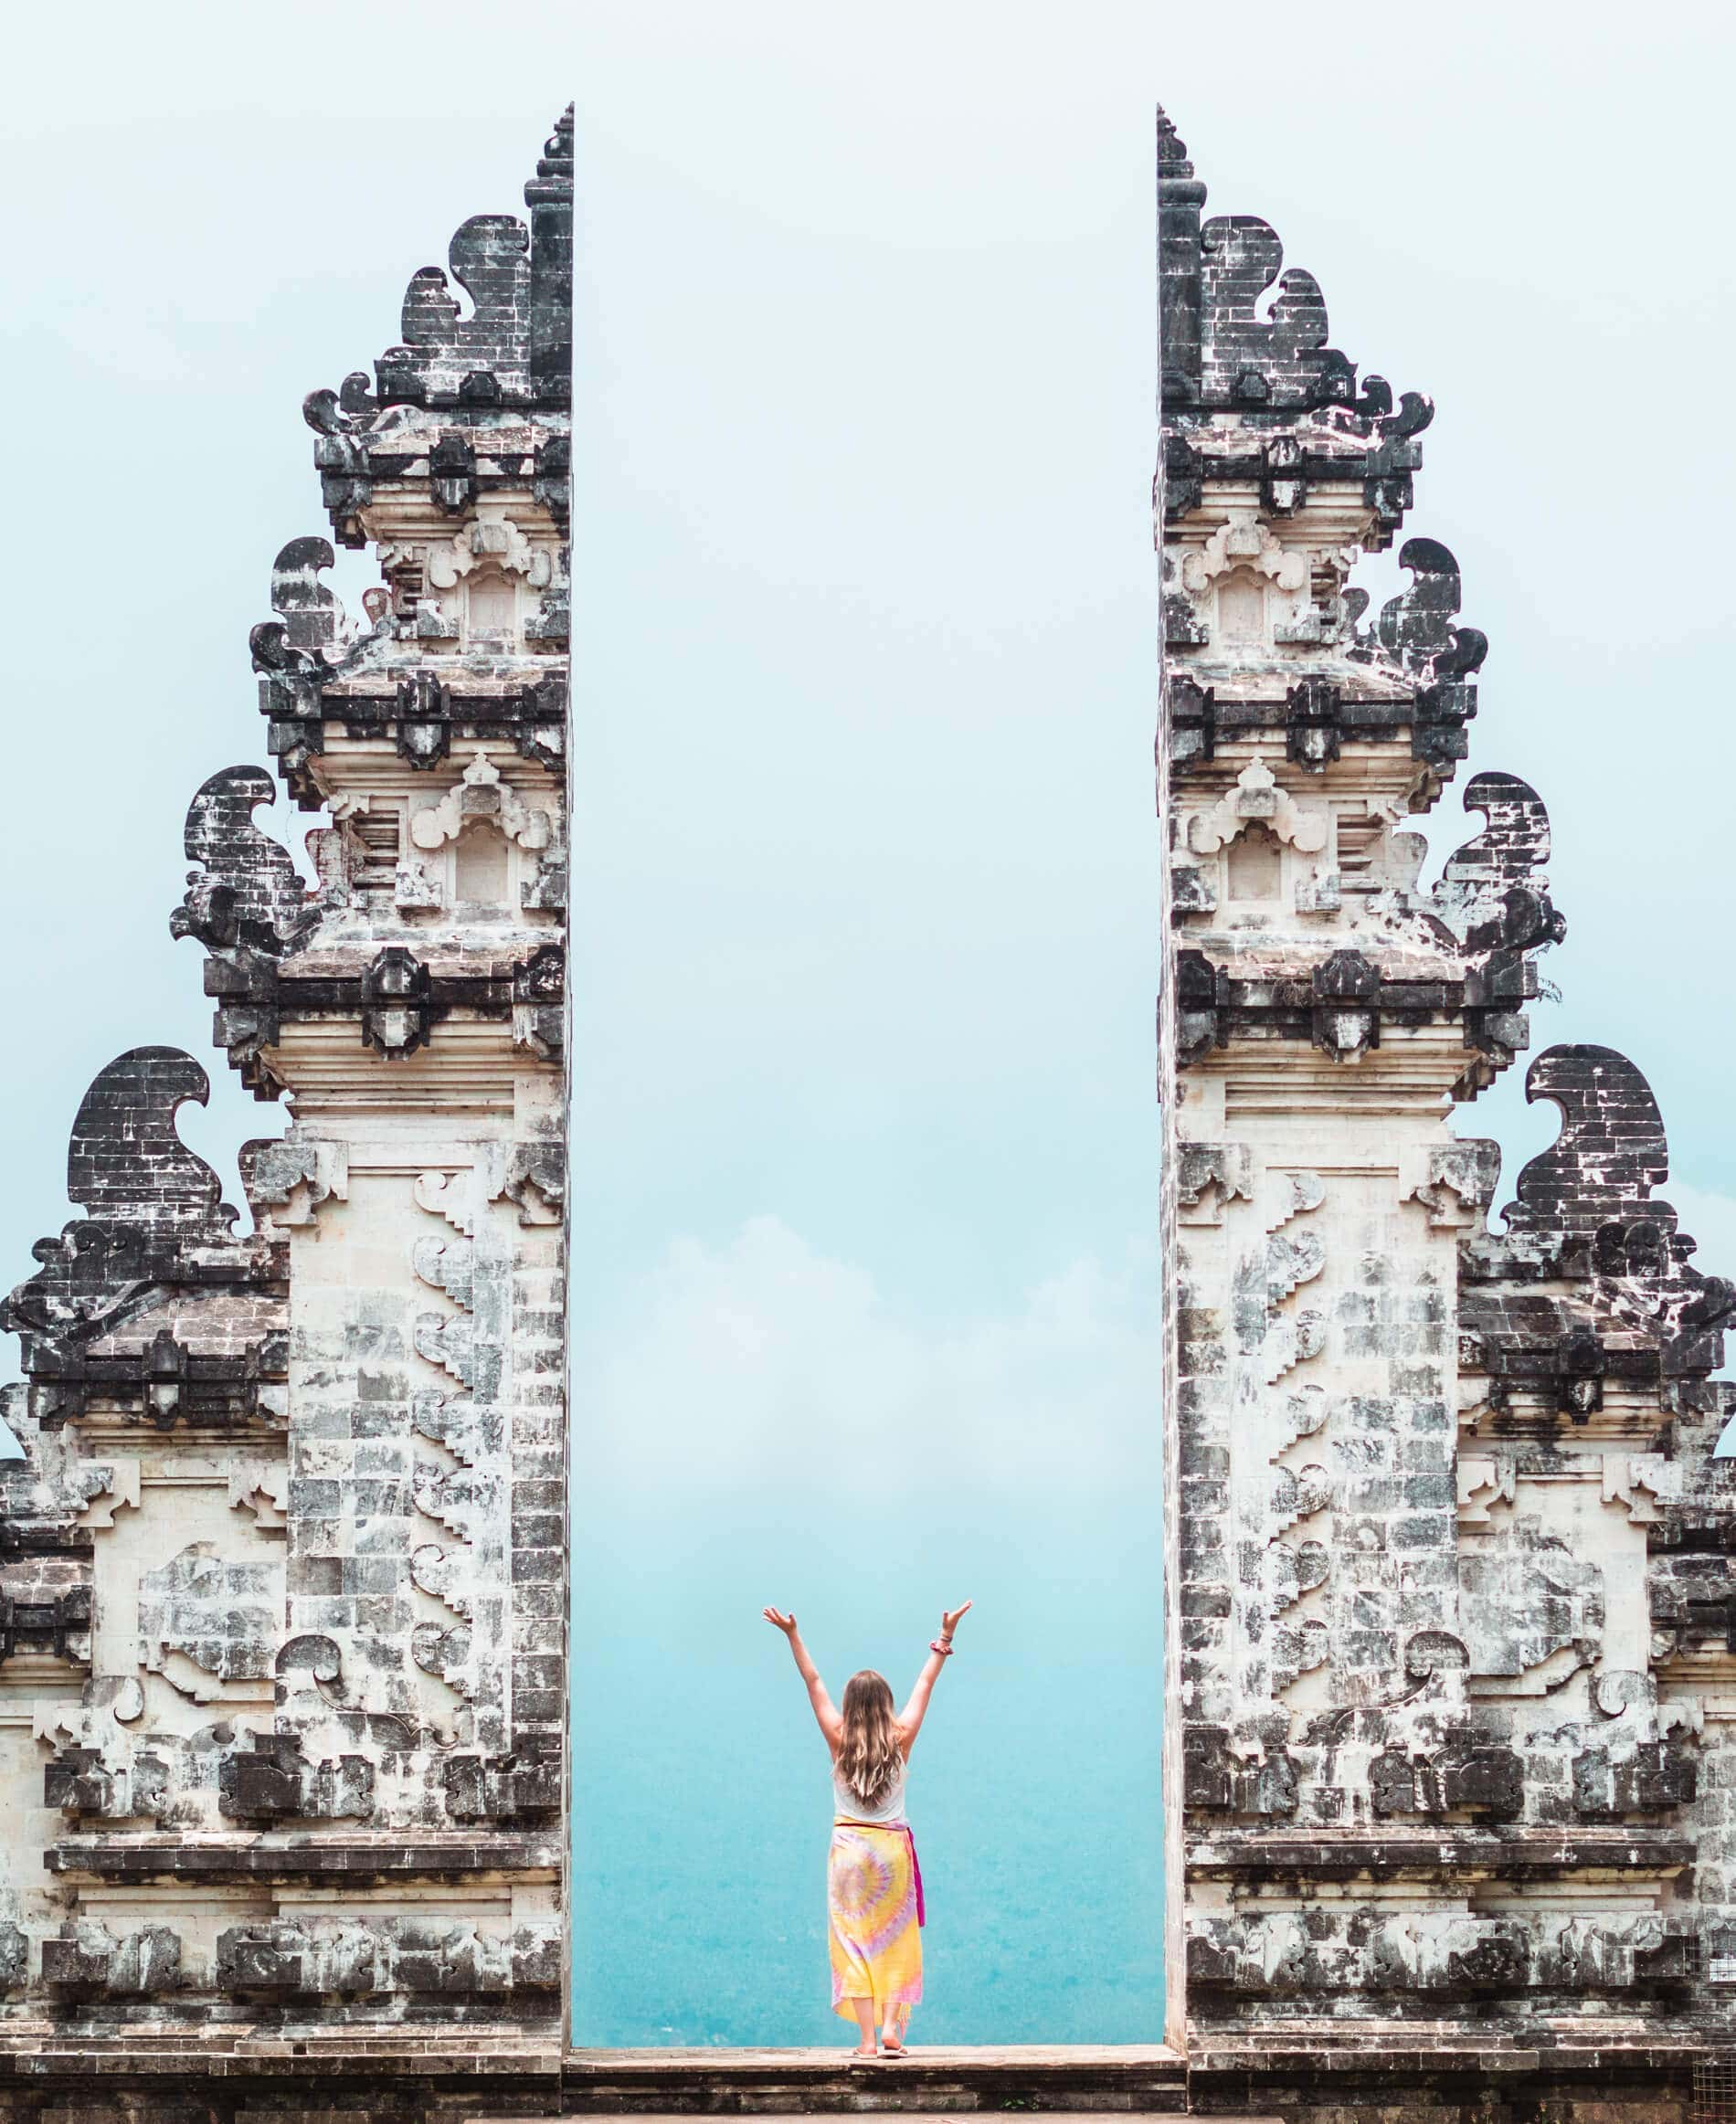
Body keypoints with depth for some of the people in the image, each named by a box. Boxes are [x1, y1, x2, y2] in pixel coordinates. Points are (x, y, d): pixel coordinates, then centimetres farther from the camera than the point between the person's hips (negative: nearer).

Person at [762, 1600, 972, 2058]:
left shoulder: (839, 1740, -4)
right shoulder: (901, 1739, -3)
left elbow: (813, 1681, 1)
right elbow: (926, 1682, 5)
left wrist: (792, 1634, 5)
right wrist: (946, 1636, 11)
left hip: (849, 1848, -1)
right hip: (893, 1848, 1)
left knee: (854, 1944, -1)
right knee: (895, 1942, 8)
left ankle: (867, 2039, -7)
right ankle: (892, 2029, -5)